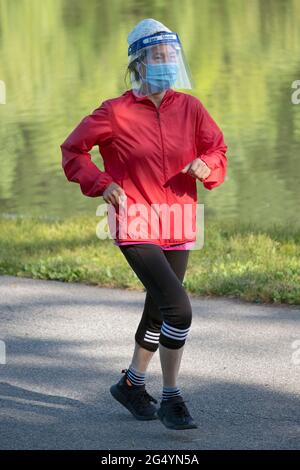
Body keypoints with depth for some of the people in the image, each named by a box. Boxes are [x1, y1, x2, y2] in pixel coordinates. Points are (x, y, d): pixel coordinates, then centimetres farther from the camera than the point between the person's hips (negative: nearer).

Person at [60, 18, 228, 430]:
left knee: (159, 312, 19)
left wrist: (207, 166, -14)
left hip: (178, 227, 6)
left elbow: (218, 152, 9)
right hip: (136, 227, -6)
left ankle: (132, 383, 40)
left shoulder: (190, 108, 4)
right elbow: (73, 151, 2)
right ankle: (171, 400, -8)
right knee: (178, 308, -19)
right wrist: (101, 183, -12)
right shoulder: (116, 113, -7)